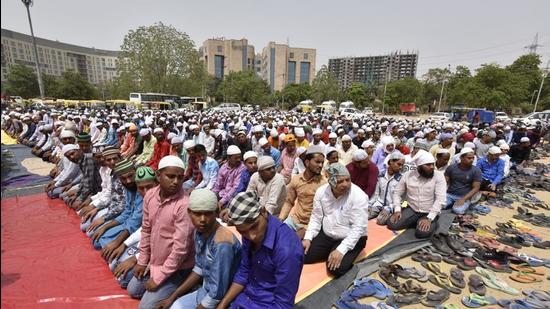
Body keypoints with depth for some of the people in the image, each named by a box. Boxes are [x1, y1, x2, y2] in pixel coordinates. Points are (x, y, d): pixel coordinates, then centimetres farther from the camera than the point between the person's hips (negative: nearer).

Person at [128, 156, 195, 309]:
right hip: (154, 261, 8)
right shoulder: (150, 195, -8)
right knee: (133, 290, 22)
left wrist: (159, 278, -17)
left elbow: (181, 248, -27)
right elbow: (146, 229, 5)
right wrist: (142, 261, 8)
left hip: (177, 268, -8)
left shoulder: (184, 205, -31)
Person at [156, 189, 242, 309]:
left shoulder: (222, 244, -32)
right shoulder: (199, 231, -6)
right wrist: (172, 297, 7)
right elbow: (199, 269, 8)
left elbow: (217, 294, -26)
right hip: (205, 292, 7)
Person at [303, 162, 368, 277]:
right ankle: (330, 253, 17)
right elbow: (316, 218, 1)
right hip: (326, 235, 4)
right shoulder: (321, 191, -8)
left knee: (336, 269, -24)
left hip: (351, 239, -4)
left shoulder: (359, 196, -22)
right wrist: (308, 238, -10)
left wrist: (341, 250, -29)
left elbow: (358, 228, -23)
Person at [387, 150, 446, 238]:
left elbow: (440, 199, -18)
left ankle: (432, 223, 6)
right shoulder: (407, 175, -5)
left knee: (422, 232, -28)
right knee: (392, 224, -15)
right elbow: (397, 193, 2)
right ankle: (415, 221, 10)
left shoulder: (439, 176, -12)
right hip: (411, 209, 3)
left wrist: (429, 218, -26)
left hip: (429, 213, -2)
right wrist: (397, 210, -12)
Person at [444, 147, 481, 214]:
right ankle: (452, 203, 3)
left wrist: (463, 199, -19)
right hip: (449, 194, 2)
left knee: (458, 211, -32)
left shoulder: (476, 170, -4)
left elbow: (476, 188, -7)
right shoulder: (451, 167, 1)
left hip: (464, 197, -1)